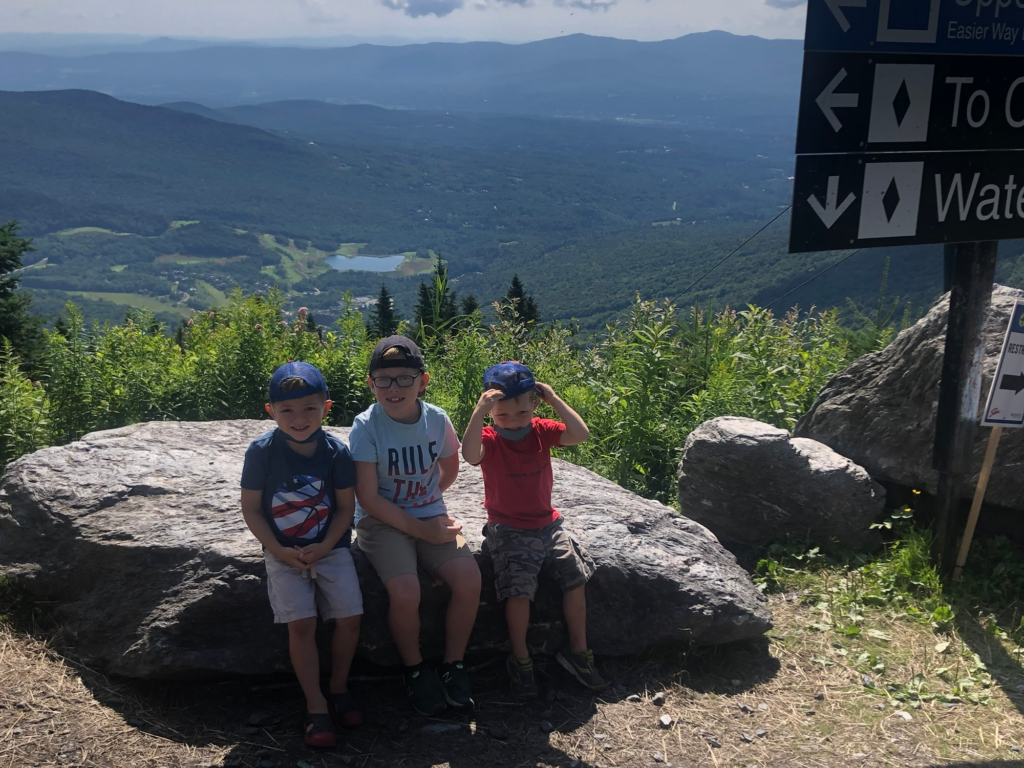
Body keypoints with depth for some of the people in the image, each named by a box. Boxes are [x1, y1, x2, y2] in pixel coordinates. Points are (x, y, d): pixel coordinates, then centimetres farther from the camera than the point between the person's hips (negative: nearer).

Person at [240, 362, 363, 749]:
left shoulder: (336, 451, -9)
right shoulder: (262, 451, -12)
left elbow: (345, 506, -2)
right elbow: (251, 508, -6)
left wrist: (325, 547, -15)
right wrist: (279, 550, -14)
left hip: (330, 548, 1)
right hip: (284, 553, -1)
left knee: (349, 617, -8)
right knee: (301, 623, -12)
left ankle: (339, 687, 18)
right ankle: (316, 706, 3)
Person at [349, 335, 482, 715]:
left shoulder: (437, 420, -3)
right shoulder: (366, 427, -14)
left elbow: (449, 468, 18)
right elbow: (368, 498, -15)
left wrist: (429, 499, 6)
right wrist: (422, 530, -17)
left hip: (430, 515, 4)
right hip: (381, 520, -3)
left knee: (469, 579, -19)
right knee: (405, 592, -27)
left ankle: (453, 666, 4)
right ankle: (416, 670, 2)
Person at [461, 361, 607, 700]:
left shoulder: (542, 431, -1)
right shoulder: (489, 440, -12)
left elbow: (580, 434, -17)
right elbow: (469, 454, -36)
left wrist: (554, 399, -19)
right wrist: (480, 410, -40)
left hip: (546, 524, 4)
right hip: (508, 530, -4)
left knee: (576, 577, -5)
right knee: (519, 589, -20)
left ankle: (577, 650, 14)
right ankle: (520, 659, 2)